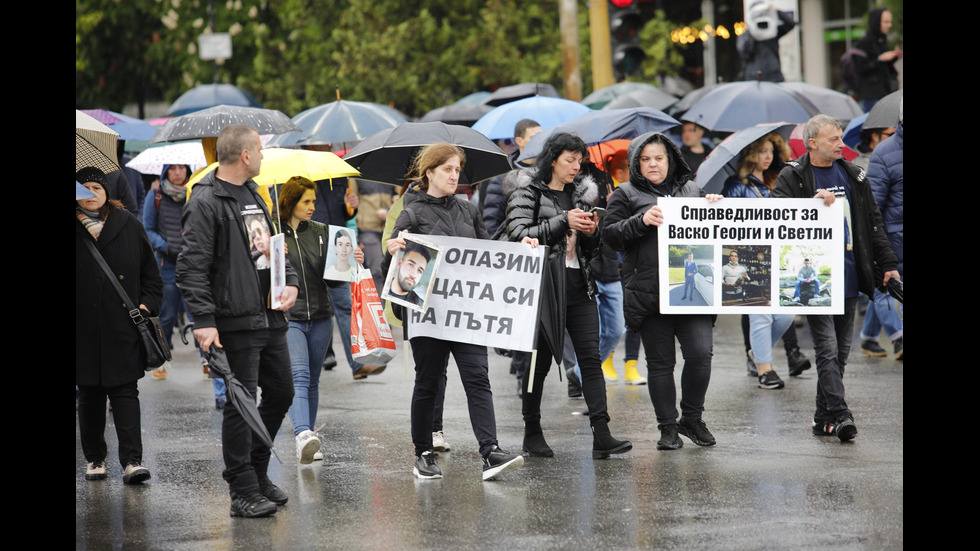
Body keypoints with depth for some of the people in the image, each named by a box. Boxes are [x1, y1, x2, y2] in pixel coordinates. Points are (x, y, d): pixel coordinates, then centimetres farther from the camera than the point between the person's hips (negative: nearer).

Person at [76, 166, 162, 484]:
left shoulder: (129, 226, 6)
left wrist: (148, 304, 0)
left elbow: (150, 271, 11)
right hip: (84, 329, 1)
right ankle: (94, 458, 20)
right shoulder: (76, 230, 3)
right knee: (90, 396, 9)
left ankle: (132, 461, -10)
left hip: (123, 328, -1)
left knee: (124, 392, -5)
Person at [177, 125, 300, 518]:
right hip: (237, 322, -9)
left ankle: (257, 472, 30)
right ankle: (243, 492, 2)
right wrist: (204, 319, -23)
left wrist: (290, 282, 5)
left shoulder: (253, 195, 16)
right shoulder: (206, 202, -12)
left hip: (270, 318, 9)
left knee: (281, 394, 15)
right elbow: (192, 267, -16)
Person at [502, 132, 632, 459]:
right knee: (540, 361, 3)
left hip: (580, 288, 5)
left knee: (591, 358, -6)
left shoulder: (582, 195, 17)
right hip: (545, 287, -5)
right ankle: (532, 433, 15)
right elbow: (520, 236, -15)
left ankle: (601, 435, -12)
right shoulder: (527, 196, 1)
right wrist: (563, 222, -18)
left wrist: (590, 233, -1)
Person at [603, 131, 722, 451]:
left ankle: (692, 418, 11)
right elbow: (610, 236, -2)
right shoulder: (627, 194, 8)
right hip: (649, 294, -2)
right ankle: (668, 427, 14)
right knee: (660, 362, 4)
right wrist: (641, 221, -15)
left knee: (700, 353, -9)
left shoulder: (690, 190, 17)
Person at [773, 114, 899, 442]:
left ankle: (824, 419, 16)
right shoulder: (792, 178, -1)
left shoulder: (853, 177, 14)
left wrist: (887, 264, 13)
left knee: (840, 351, 8)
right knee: (828, 349, -12)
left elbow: (873, 223, 19)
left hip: (849, 278, 5)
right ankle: (839, 415, -17)